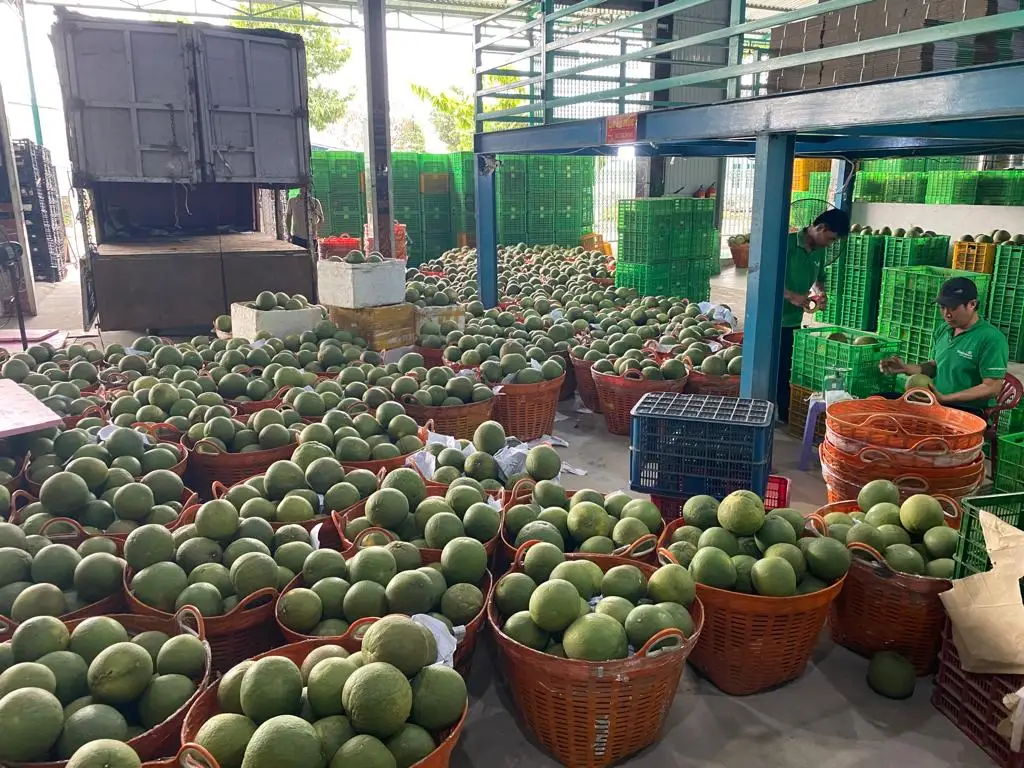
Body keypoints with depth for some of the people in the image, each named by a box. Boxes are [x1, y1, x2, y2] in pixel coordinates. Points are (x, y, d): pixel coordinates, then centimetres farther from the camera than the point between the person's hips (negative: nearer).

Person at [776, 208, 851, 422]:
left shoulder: (819, 251, 9)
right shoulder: (788, 243, -15)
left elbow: (819, 278, 25)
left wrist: (821, 293, 2)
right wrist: (791, 296, -25)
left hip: (794, 319, 7)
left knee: (786, 368, 11)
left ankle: (785, 414, 19)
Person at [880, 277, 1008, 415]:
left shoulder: (991, 339, -13)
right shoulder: (942, 331, 10)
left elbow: (992, 389, -15)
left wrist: (945, 398, -21)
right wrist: (905, 368, 4)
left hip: (969, 412, -7)